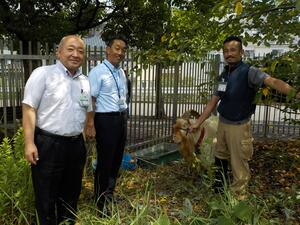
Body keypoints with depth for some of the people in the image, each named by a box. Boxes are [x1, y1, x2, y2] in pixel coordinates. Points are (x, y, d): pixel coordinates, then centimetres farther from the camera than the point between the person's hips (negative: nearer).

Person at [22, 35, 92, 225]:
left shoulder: (85, 81, 10)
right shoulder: (43, 74, -7)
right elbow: (29, 109, -11)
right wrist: (29, 143, -17)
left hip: (76, 145, 6)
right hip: (48, 145, -5)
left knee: (71, 195, 19)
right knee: (46, 197, 8)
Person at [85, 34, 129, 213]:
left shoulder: (122, 73, 11)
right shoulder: (97, 72, -12)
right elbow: (91, 100, -16)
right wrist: (90, 125, -20)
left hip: (121, 119, 8)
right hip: (106, 119, -7)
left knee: (117, 159, 17)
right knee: (105, 161, 3)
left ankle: (110, 196, 37)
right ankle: (101, 203, 22)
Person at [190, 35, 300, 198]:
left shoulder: (249, 72, -14)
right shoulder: (224, 74, 7)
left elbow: (272, 82, -31)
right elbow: (213, 102, 10)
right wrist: (198, 123, 10)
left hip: (239, 126, -7)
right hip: (222, 123, 7)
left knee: (239, 165, 0)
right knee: (220, 158, 21)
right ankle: (218, 192, 41)